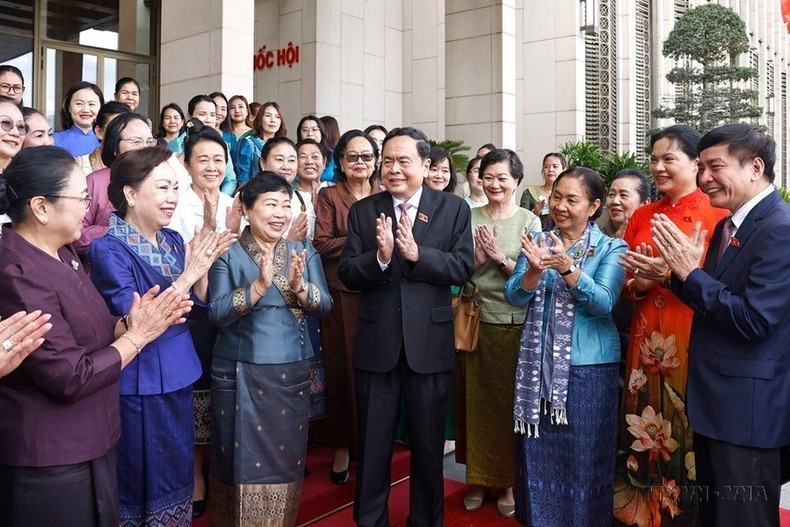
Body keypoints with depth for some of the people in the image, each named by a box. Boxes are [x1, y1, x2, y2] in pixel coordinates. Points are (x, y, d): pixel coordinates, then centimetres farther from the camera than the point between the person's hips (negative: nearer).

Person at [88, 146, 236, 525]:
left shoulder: (173, 240, 5)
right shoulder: (108, 247, -15)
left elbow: (199, 308, 6)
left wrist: (203, 268, -12)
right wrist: (187, 275, -23)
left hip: (177, 378, 7)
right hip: (138, 386, -6)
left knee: (176, 476, 20)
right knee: (141, 484, 10)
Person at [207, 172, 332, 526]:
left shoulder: (305, 253, 4)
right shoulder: (228, 254, -6)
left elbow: (325, 306, -5)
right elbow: (217, 314, -15)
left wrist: (300, 286, -25)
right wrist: (259, 285, -29)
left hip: (292, 373, 3)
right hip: (239, 374, -3)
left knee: (286, 458, 14)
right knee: (243, 457, 6)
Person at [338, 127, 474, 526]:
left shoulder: (453, 209, 0)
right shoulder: (363, 211, 2)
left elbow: (464, 267, -10)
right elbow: (346, 274, -5)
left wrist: (417, 254, -23)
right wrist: (380, 256, -24)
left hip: (430, 343, 0)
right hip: (376, 344, 1)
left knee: (429, 445, 16)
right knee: (372, 446, 15)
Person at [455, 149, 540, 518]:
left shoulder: (529, 221, 1)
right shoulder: (467, 218, 5)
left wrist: (500, 257, -16)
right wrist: (477, 257, -14)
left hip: (515, 326, -2)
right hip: (473, 322, 2)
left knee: (510, 403, 5)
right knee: (475, 401, 9)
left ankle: (509, 481, 24)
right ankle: (479, 478, 26)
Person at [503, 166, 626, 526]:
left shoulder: (611, 248, -3)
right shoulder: (538, 241, 6)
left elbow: (603, 303, -17)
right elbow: (514, 297, -4)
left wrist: (566, 267, -30)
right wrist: (534, 270, -24)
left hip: (589, 366, -3)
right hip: (537, 363, 3)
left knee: (582, 457, 7)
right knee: (538, 453, 13)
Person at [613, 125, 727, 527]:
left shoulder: (717, 214, -4)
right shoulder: (641, 217, 12)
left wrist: (672, 274, -22)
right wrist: (641, 283, -8)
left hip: (695, 344, -4)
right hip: (648, 343, 5)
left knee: (686, 437, 2)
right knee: (645, 435, 10)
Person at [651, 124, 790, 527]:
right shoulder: (727, 225, 10)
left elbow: (753, 320, -25)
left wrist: (691, 272, -19)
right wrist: (682, 269, -8)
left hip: (748, 408, -9)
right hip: (714, 400, 9)